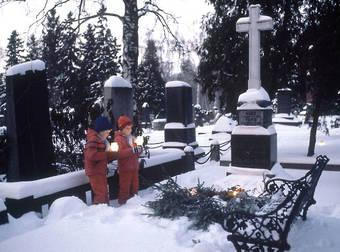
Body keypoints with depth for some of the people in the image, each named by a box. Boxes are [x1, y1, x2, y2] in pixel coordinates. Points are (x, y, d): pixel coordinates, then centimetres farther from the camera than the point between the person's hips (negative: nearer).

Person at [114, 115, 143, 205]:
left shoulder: (132, 137, 11)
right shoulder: (118, 139, -9)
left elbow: (138, 152, 14)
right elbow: (119, 154, -22)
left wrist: (139, 149, -10)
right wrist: (132, 150, -29)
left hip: (134, 167, 7)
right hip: (125, 168, -7)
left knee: (135, 186, 15)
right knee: (124, 187, -1)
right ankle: (123, 203, 12)